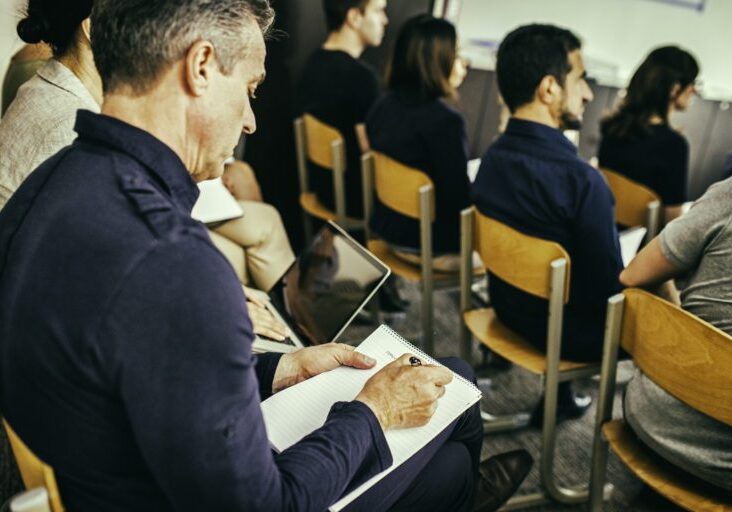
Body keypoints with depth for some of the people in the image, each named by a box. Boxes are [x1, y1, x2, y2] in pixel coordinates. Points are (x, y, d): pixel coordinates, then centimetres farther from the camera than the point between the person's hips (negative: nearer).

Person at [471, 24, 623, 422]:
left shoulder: (492, 158, -6)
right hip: (565, 332, -7)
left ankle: (559, 395, 29)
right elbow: (610, 290, -22)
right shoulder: (581, 181, -30)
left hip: (510, 306, 7)